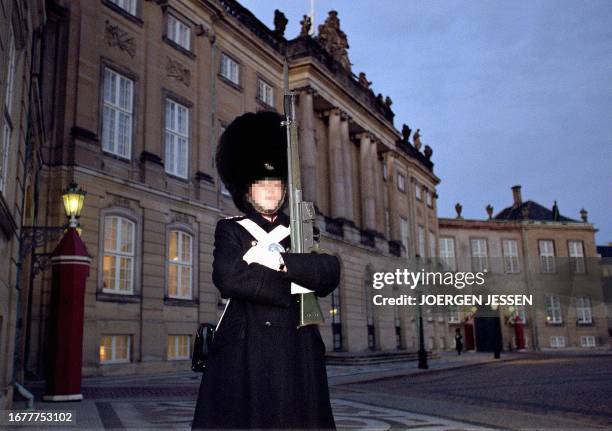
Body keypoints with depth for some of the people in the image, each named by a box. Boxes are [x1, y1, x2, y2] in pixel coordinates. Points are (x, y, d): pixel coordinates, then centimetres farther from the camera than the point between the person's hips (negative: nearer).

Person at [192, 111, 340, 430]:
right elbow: (229, 278, -14)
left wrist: (283, 262, -16)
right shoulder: (230, 229, 7)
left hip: (297, 353, 3)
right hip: (242, 353, -2)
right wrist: (295, 288, -9)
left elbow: (330, 275, -3)